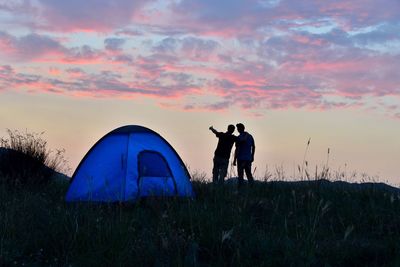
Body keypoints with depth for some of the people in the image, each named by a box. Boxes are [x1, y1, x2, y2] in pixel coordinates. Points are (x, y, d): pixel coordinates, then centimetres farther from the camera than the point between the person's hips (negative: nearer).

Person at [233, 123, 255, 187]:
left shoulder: (239, 137, -11)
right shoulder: (250, 136, 8)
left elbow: (237, 149, -14)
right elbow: (253, 147, 14)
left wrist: (235, 160, -10)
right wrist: (252, 156, 23)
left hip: (241, 158, -6)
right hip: (249, 158, 6)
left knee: (240, 175, 0)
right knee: (249, 173, 13)